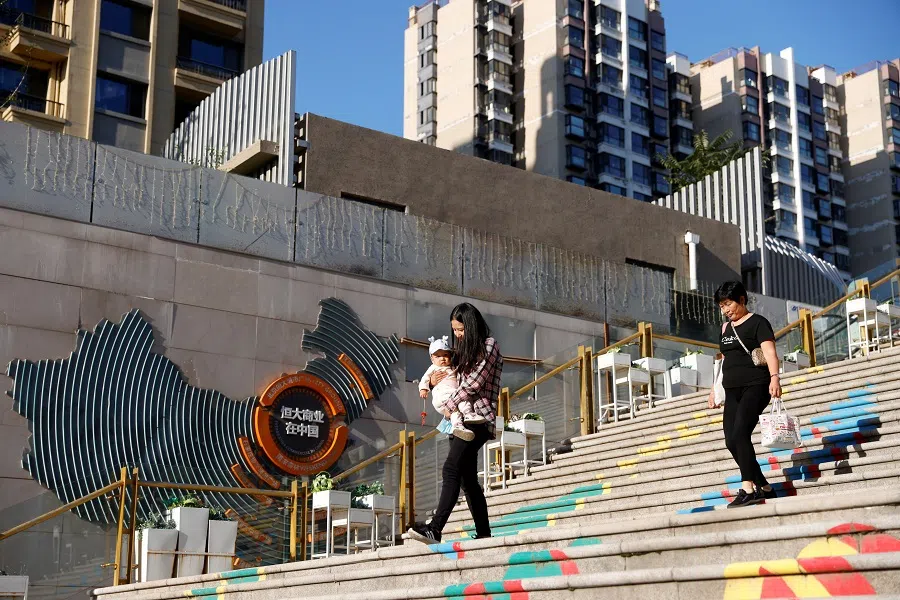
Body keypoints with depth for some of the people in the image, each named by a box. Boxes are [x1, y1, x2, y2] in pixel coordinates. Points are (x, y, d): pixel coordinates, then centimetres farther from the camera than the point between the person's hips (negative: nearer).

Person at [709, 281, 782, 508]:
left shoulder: (757, 322, -1)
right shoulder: (725, 328, 19)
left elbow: (770, 352, -13)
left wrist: (774, 377, -29)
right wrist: (715, 388, 23)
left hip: (755, 386, -7)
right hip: (733, 391, 7)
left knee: (740, 433, -22)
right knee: (731, 441, -2)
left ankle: (748, 489, -23)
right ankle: (764, 489, 7)